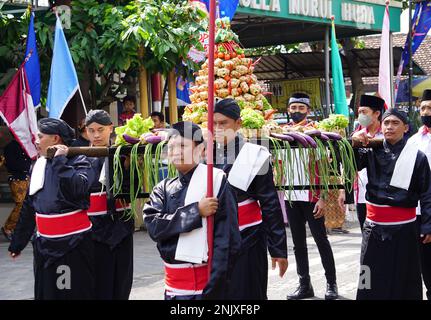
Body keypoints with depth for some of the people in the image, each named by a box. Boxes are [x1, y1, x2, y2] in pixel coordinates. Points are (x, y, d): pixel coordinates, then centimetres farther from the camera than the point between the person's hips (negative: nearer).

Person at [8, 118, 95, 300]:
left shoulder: (79, 161, -6)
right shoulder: (38, 166, 10)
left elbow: (77, 188, -28)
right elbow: (28, 207, 16)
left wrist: (60, 160, -18)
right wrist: (17, 242, 19)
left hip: (75, 244, -6)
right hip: (44, 245, 6)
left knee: (77, 293, -1)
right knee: (45, 293, 10)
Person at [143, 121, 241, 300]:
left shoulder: (215, 182, -8)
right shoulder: (164, 189, 8)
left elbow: (226, 240, -12)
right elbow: (153, 226, -8)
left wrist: (213, 289, -16)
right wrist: (196, 211, -16)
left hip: (204, 282, -5)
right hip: (173, 285, 5)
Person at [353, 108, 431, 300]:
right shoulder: (372, 151, 4)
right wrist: (353, 143, -16)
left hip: (402, 227, -3)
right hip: (374, 225, 3)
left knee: (403, 280, 7)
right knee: (373, 278, 9)